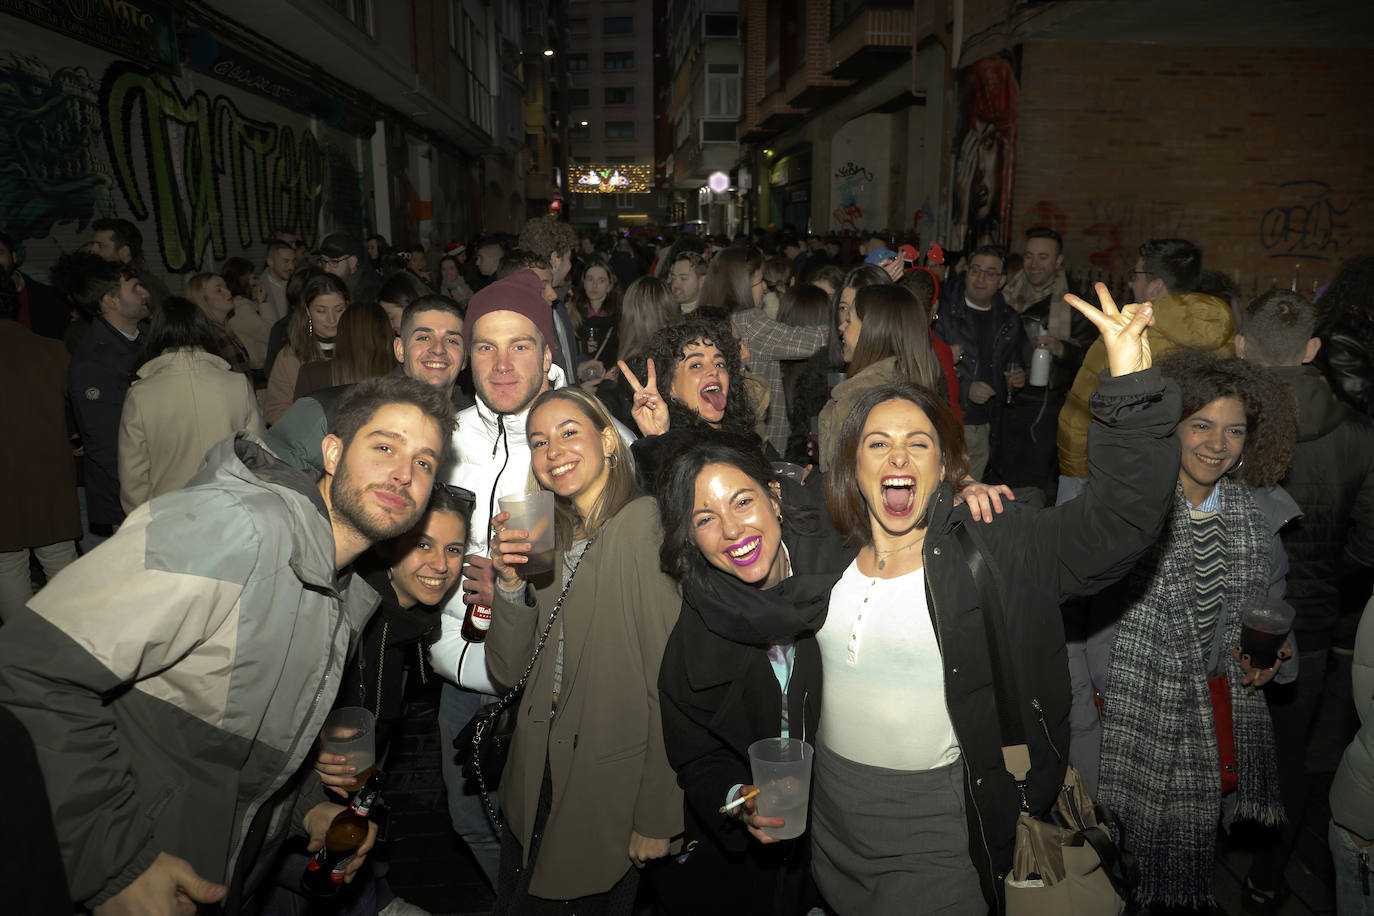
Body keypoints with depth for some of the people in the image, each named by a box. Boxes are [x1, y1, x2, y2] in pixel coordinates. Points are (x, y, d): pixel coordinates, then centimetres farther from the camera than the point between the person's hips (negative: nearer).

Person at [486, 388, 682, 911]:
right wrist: (511, 582, -13)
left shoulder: (645, 524, -18)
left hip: (609, 786, -6)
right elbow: (508, 672, 3)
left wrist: (656, 818, -18)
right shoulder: (550, 537, 4)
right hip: (537, 782, 6)